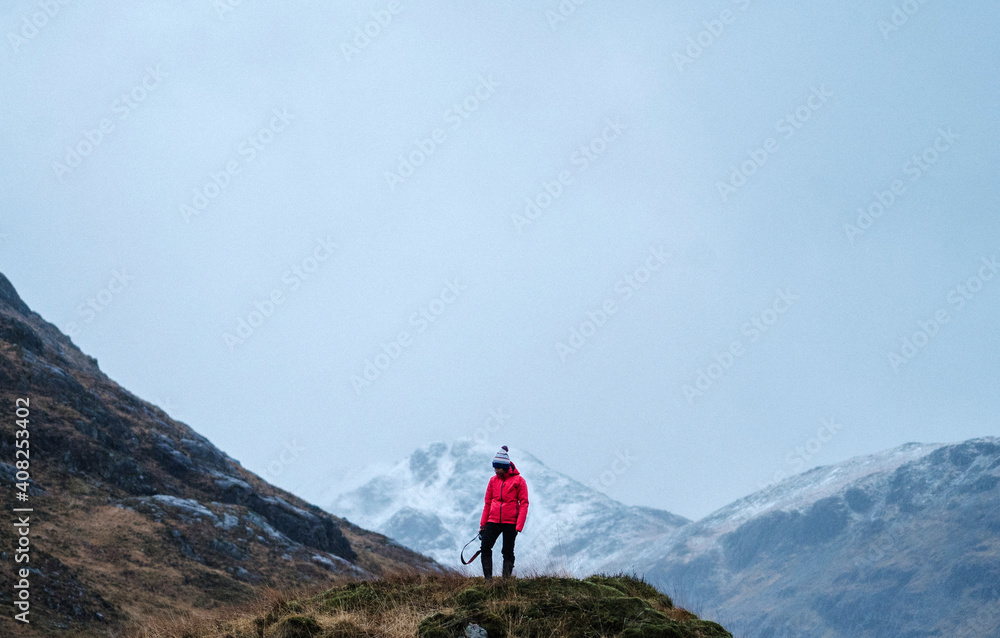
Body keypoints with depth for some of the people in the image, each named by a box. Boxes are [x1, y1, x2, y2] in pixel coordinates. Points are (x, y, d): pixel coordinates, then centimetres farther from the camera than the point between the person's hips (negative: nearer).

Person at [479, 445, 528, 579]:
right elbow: (488, 503, 13)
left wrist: (519, 526, -13)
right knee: (485, 548, -8)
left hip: (510, 522, -3)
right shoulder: (493, 480, 8)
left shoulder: (518, 480, -3)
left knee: (508, 552, 1)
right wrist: (482, 524, 9)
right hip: (493, 521, 3)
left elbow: (524, 504, -5)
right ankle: (488, 578, -3)